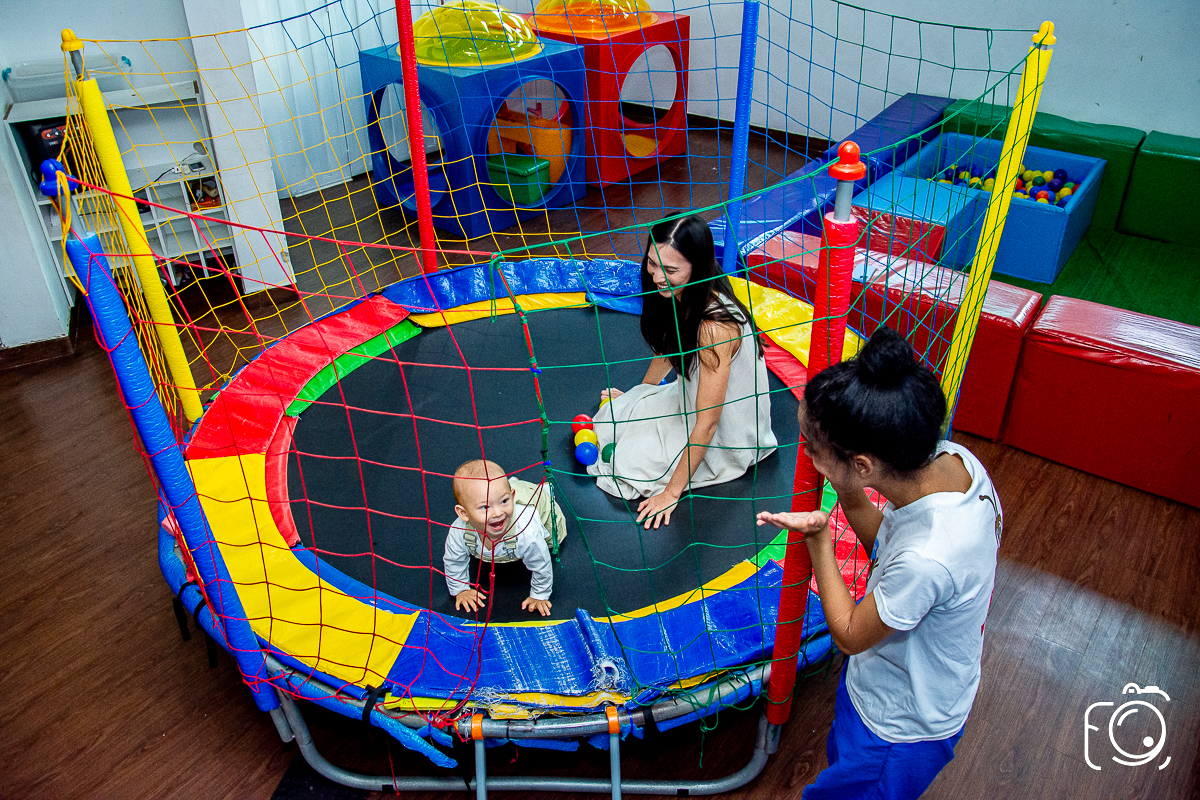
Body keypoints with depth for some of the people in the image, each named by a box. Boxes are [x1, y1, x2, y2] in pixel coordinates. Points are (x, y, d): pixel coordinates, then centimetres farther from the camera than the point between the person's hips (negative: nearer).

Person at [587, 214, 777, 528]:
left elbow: (706, 425, -30)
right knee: (613, 414, 7)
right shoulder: (680, 295, -12)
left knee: (622, 466, -10)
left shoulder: (715, 326, -37)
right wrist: (636, 396, 26)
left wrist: (671, 493, -22)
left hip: (725, 440, -8)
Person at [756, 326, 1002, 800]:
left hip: (901, 732, -7)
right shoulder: (950, 457, -20)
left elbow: (849, 635, -23)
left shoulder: (927, 560, -43)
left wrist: (818, 539, -20)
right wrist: (848, 494, -18)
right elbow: (886, 547, -2)